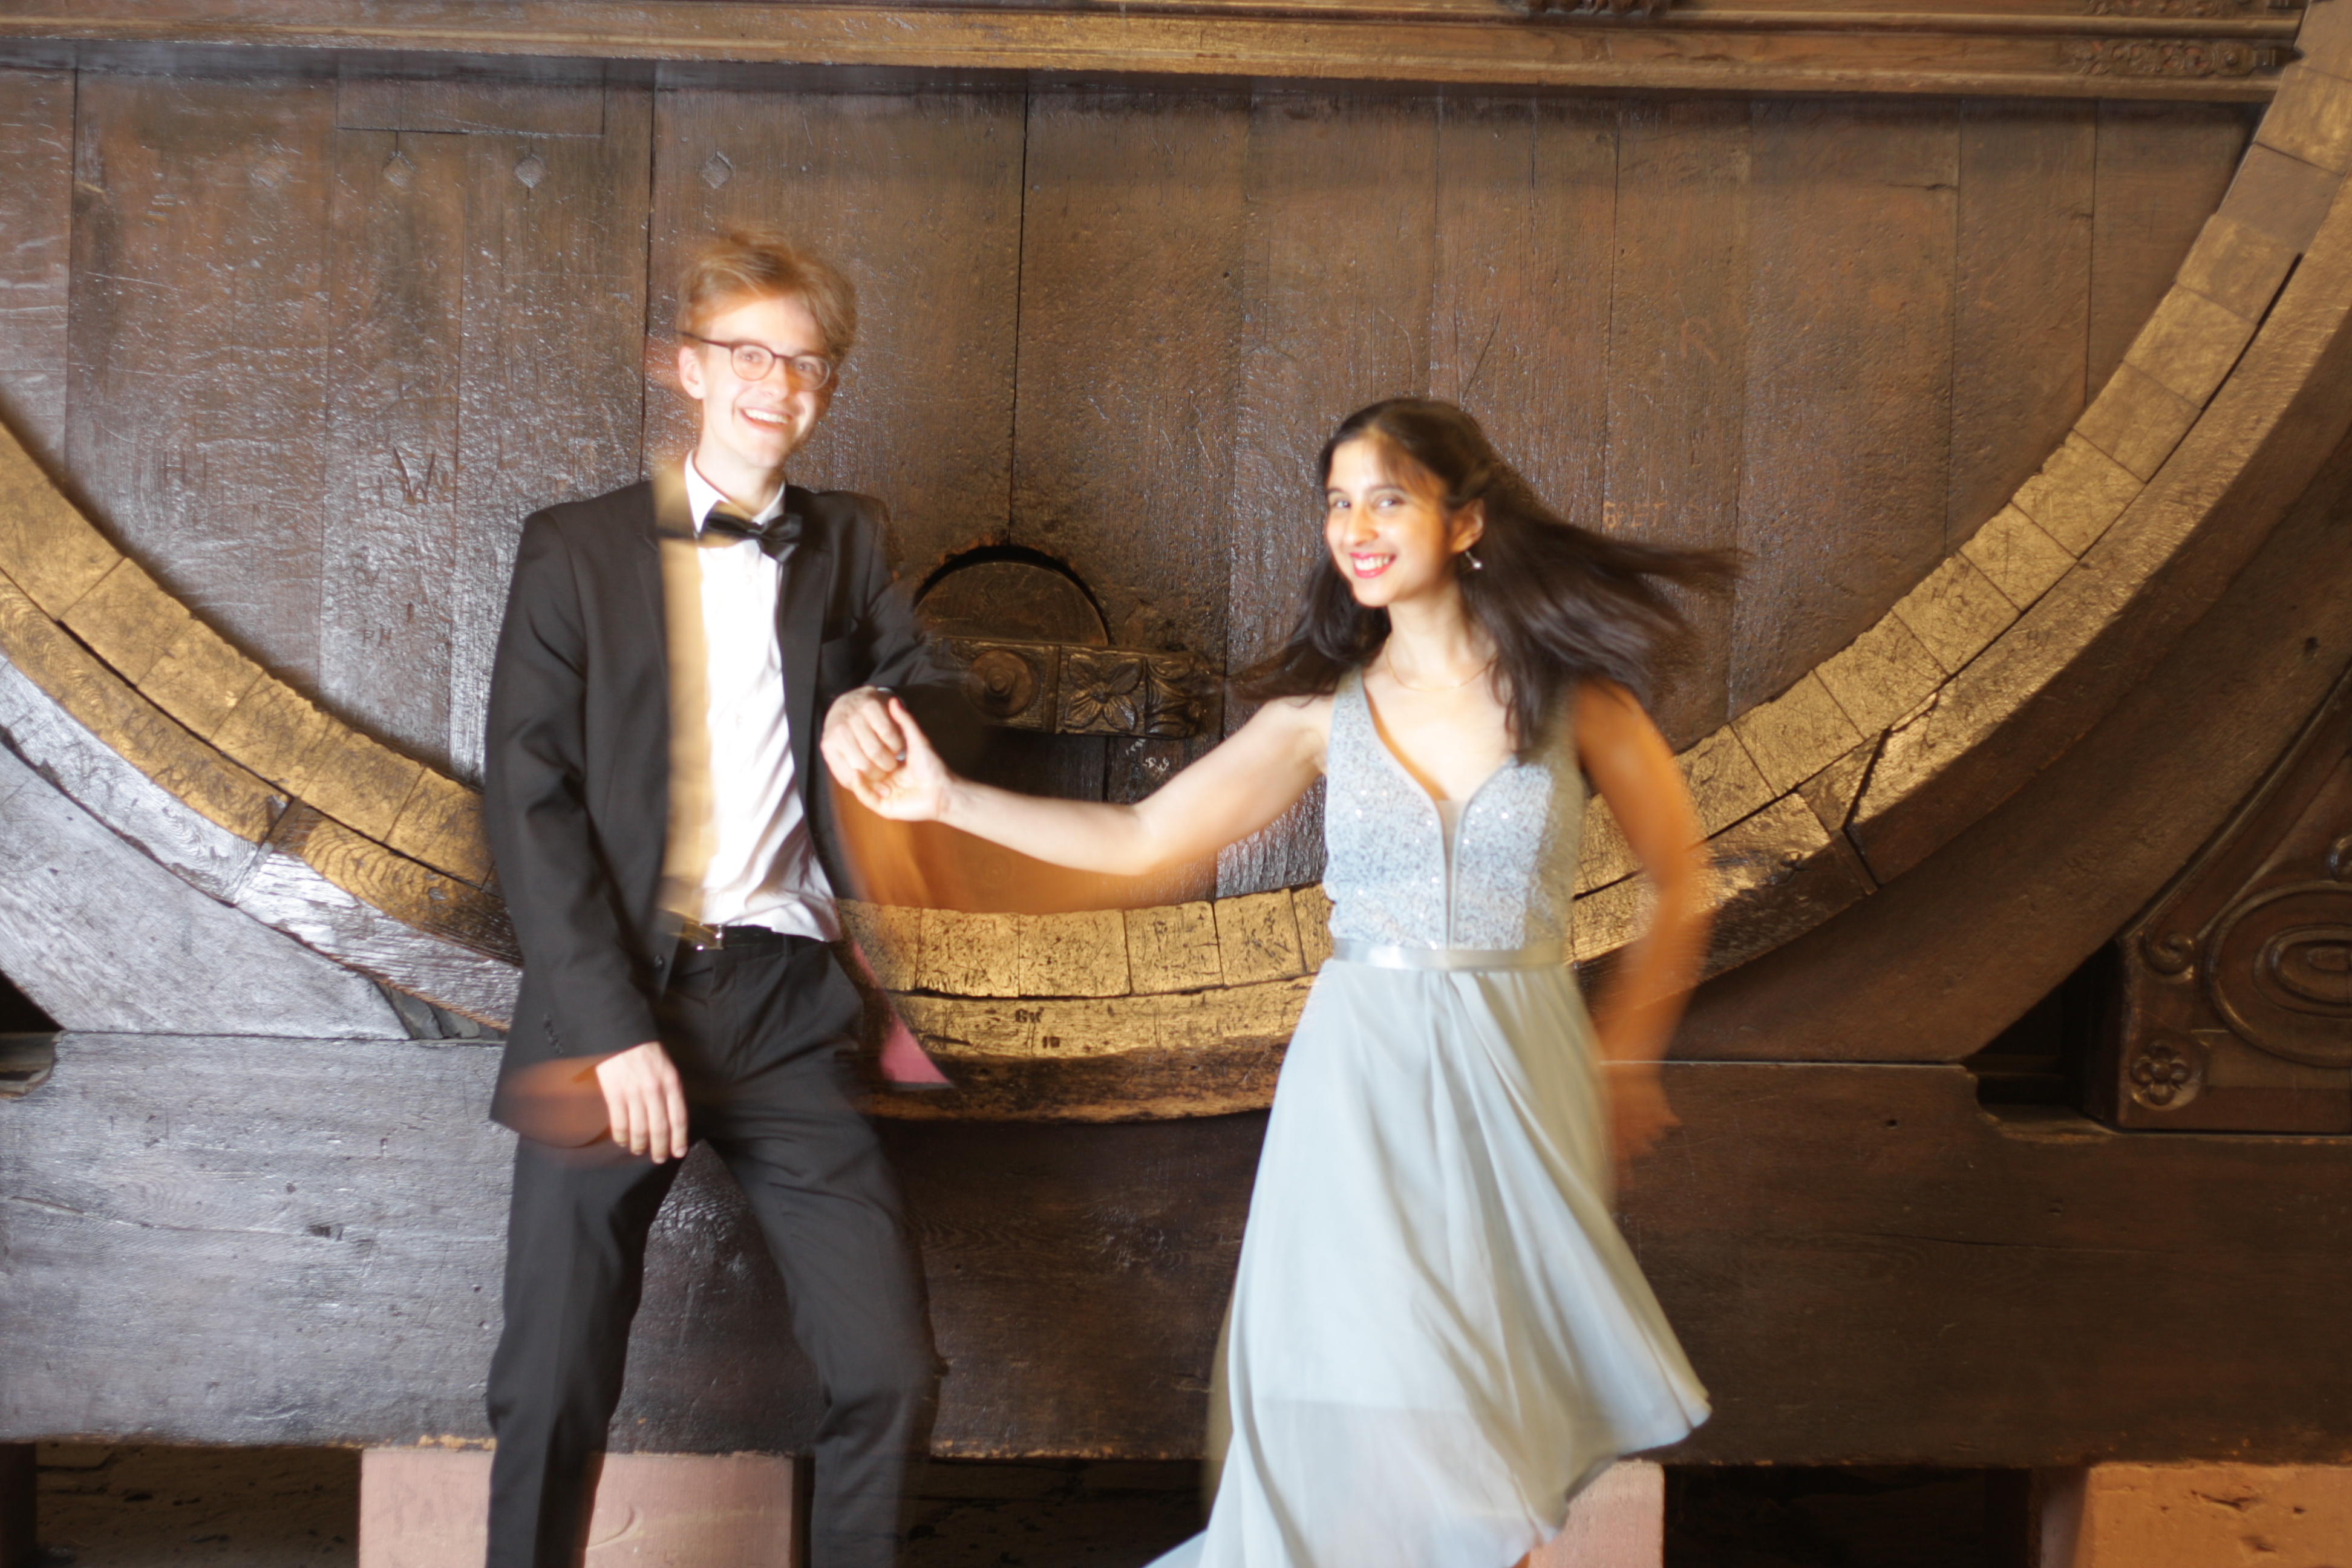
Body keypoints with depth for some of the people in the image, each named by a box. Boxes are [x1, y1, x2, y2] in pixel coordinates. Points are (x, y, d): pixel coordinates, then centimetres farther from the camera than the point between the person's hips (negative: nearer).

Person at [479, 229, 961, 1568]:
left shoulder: (848, 542, 12)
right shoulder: (576, 551, 3)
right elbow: (528, 802, -3)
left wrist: (880, 702, -11)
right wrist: (613, 1027, -11)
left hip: (785, 1005, 2)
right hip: (614, 1008, -2)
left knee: (894, 1372, -1)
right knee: (557, 1393, 5)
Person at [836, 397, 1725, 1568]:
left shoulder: (1571, 692, 1)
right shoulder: (1325, 709, 4)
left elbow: (1683, 887, 10)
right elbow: (1142, 838, 1)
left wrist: (1621, 1060, 5)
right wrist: (949, 801, -6)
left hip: (1519, 1078, 0)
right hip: (1360, 1078, 1)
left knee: (1491, 1442, 3)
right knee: (1359, 1429, -1)